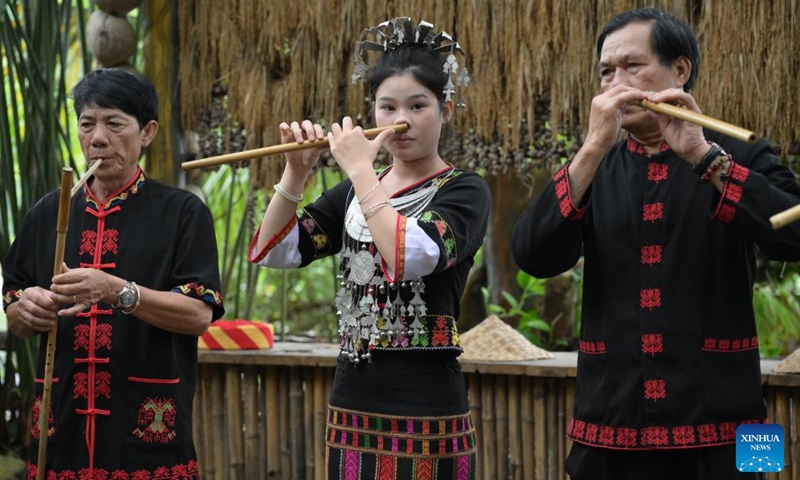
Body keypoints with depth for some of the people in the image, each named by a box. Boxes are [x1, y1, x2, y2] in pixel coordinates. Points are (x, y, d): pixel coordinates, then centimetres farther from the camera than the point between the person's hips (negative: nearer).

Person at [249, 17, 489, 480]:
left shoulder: (464, 191, -5)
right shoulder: (353, 192, 12)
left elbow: (407, 257, -24)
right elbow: (272, 252, 5)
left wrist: (361, 169, -17)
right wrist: (296, 174, -6)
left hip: (426, 408, -5)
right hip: (353, 406, 5)